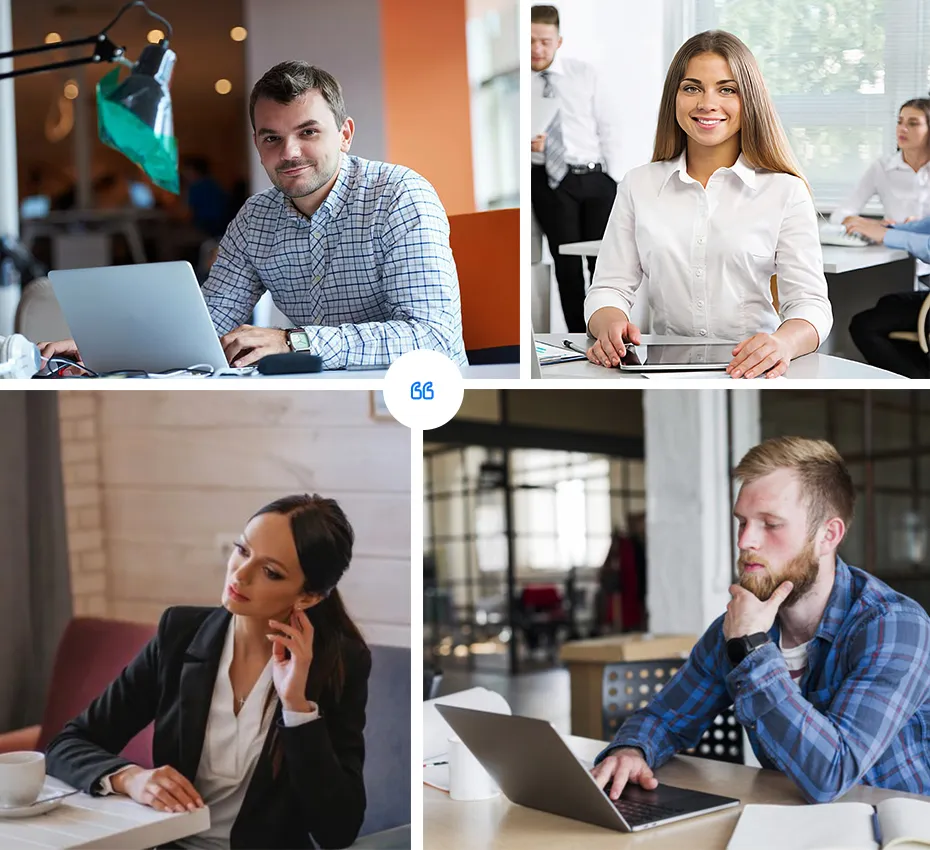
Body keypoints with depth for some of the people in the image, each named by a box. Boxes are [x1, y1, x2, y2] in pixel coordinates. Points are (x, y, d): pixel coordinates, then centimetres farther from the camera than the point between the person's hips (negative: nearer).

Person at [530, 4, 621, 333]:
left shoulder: (584, 74, 7)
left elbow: (605, 127, 10)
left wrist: (612, 179, 2)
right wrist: (528, 143, -17)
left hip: (596, 177, 1)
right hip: (550, 180, -1)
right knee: (567, 263, -1)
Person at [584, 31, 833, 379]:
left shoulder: (785, 191, 0)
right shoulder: (638, 186, 9)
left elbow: (810, 303, -7)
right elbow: (609, 288, 6)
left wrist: (785, 342, -32)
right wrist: (610, 324, -20)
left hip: (754, 372, -1)